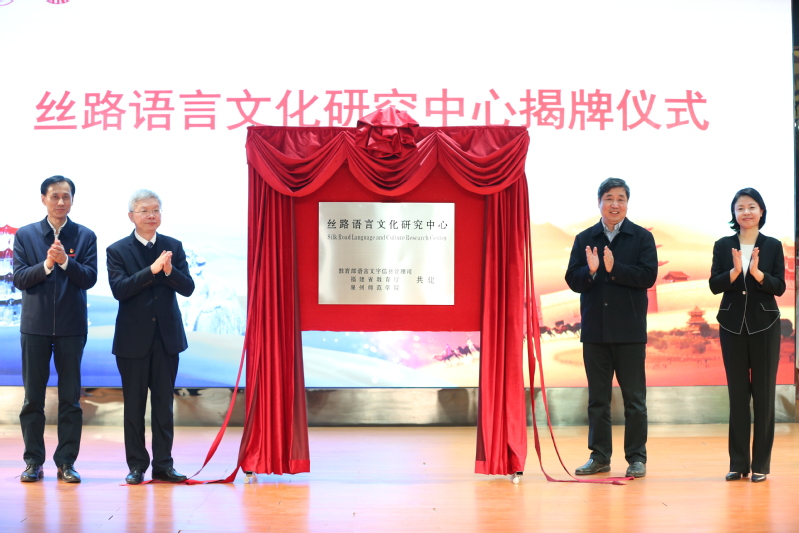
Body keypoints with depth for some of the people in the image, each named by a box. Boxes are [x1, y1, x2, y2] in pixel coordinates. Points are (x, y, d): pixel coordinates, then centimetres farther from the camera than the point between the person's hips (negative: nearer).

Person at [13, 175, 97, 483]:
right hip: (35, 326, 0)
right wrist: (46, 265, -18)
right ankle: (33, 461, 11)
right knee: (33, 397, 4)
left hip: (71, 327, 0)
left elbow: (89, 279, -5)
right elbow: (19, 279, -3)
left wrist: (65, 262, -20)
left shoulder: (85, 236, 4)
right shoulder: (25, 235, 4)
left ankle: (66, 462, 8)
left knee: (70, 397, 2)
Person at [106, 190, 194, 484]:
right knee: (134, 404, 4)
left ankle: (163, 465, 12)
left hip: (167, 336, 2)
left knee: (164, 403, 6)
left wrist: (169, 271, -21)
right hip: (133, 338, -2)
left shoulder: (174, 247, 5)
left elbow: (188, 288, -2)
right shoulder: (117, 250, -2)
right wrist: (152, 270, -23)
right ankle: (136, 466, 12)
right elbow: (119, 289, -15)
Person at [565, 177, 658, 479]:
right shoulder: (584, 239, 8)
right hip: (594, 330, 3)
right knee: (597, 397, 9)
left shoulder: (642, 238, 2)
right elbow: (573, 281, 1)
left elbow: (648, 275, -11)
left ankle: (636, 457, 9)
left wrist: (614, 269, -21)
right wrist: (590, 271, -19)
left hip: (629, 331, -3)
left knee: (634, 398, 2)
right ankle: (599, 456, 16)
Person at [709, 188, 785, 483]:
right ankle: (738, 462, 10)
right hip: (732, 326, 1)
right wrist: (734, 271, -20)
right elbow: (714, 285, -3)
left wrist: (757, 272, -22)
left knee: (764, 392, 1)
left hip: (764, 326, -1)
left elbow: (780, 287, -5)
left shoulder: (773, 246, 1)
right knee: (737, 393, 4)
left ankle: (761, 463, 7)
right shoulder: (723, 246, 4)